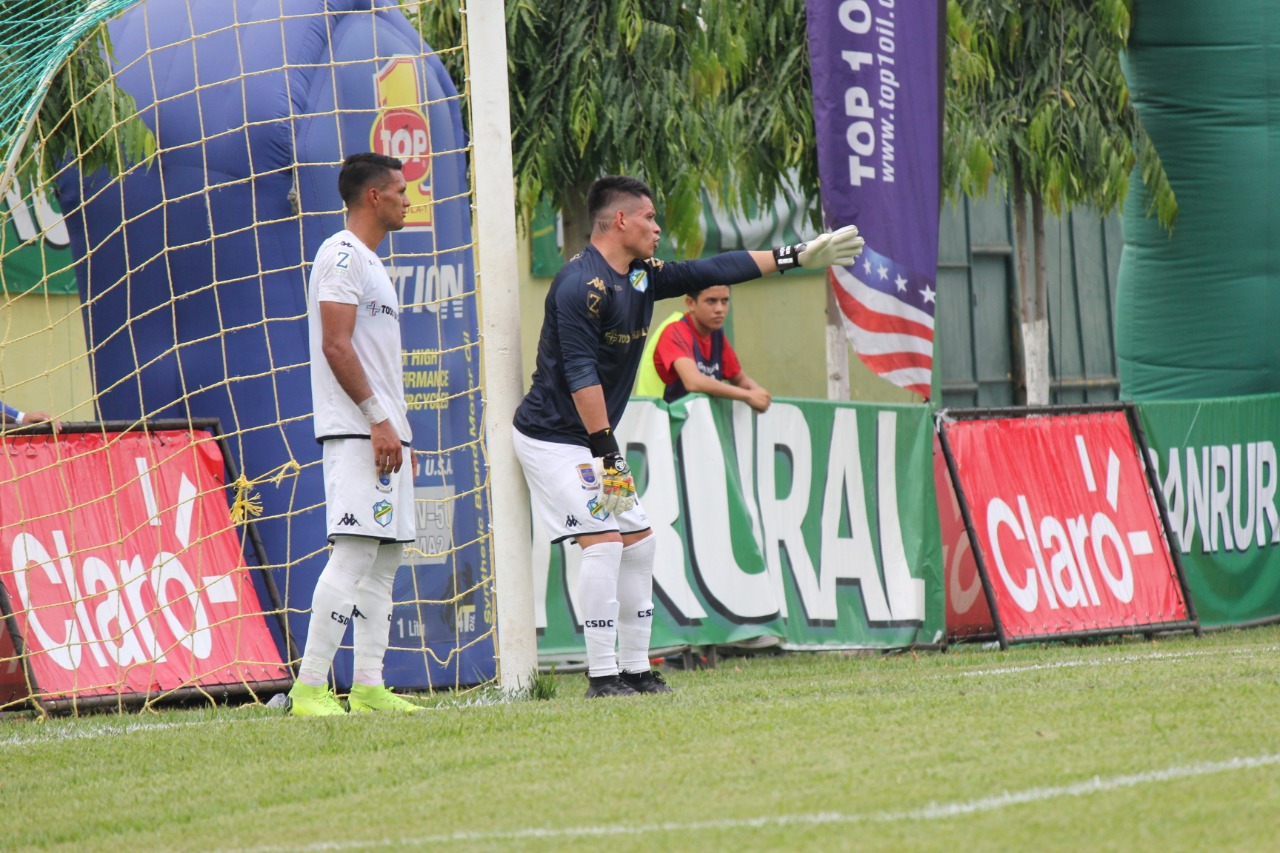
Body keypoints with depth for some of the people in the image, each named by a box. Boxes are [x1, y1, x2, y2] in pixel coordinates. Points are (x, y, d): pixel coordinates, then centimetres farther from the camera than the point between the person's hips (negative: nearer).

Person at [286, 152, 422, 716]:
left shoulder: (370, 263, 22)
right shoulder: (341, 256, -10)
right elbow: (336, 346, -18)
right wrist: (377, 419, -20)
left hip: (382, 433, 11)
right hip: (355, 434, -11)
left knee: (384, 557, 9)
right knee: (354, 553, -15)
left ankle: (368, 687, 10)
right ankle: (309, 689, -17)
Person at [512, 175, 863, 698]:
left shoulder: (643, 277, 9)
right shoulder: (580, 284, -19)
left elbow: (715, 272, 17)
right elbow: (581, 375, -24)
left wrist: (797, 257, 18)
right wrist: (607, 454, -27)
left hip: (593, 441, 10)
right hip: (553, 436, -10)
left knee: (638, 541, 10)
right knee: (603, 541, -17)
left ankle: (635, 670, 16)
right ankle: (601, 677, -14)